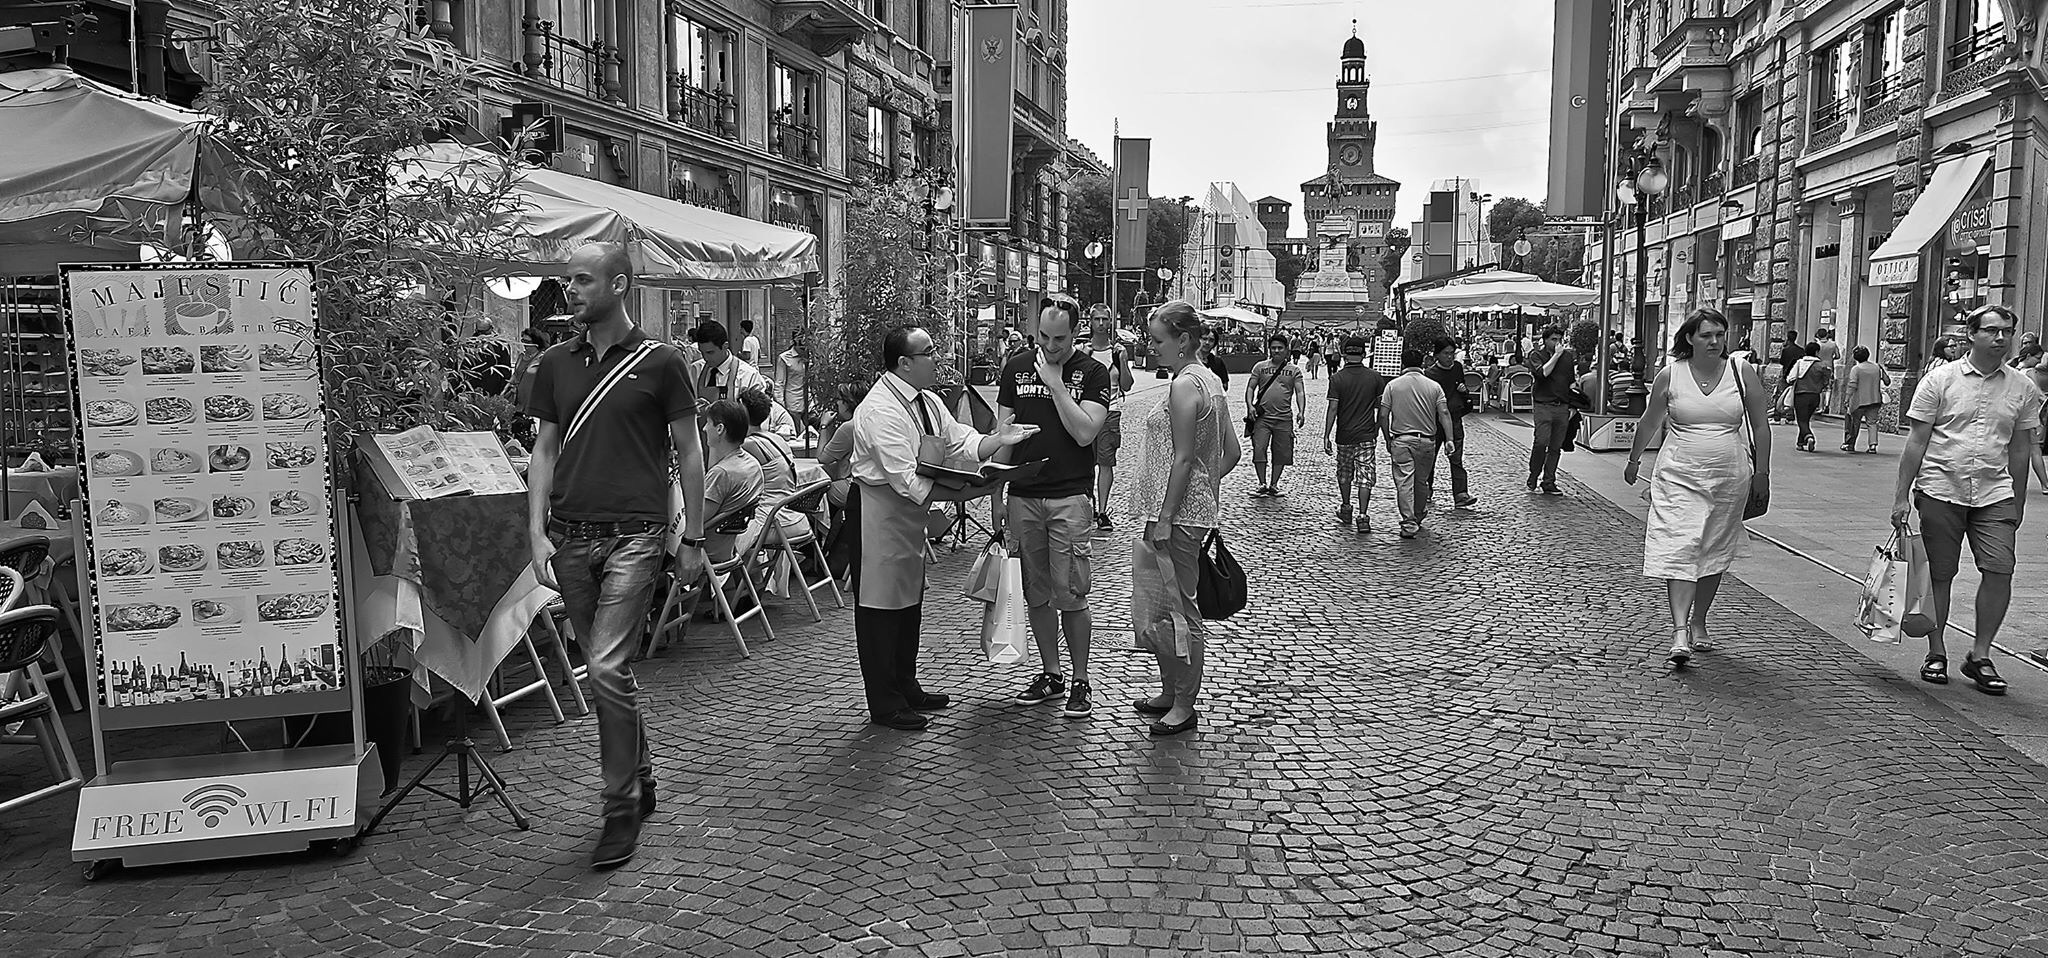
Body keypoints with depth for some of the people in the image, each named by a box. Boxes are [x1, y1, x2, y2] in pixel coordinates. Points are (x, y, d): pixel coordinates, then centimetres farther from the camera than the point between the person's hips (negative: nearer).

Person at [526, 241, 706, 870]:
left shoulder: (659, 362, -2)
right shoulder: (556, 364, 10)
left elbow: (688, 453, 1)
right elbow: (544, 452, 11)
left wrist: (693, 539, 0)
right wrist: (537, 535, 1)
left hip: (633, 534, -5)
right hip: (570, 535, 5)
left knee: (607, 667, -12)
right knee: (603, 668, 12)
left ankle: (622, 807, 1)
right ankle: (641, 778, 30)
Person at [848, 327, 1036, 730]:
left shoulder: (927, 402, 6)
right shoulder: (881, 410, -25)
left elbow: (962, 444, 4)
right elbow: (907, 481, -29)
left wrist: (998, 439, -14)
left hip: (910, 513, 10)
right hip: (878, 513, -10)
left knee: (909, 603, 19)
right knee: (880, 606, 1)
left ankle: (906, 688, 35)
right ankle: (884, 704, 13)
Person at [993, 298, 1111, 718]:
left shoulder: (1092, 373, 0)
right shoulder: (1017, 368, 10)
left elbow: (1085, 432, -13)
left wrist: (1054, 381, -11)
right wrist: (995, 495, 8)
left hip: (1070, 497, -3)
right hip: (1022, 497, 4)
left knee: (1070, 595, -4)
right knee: (1036, 594, 9)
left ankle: (1080, 680, 9)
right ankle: (1050, 674, 22)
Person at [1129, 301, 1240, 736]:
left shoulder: (1184, 386, -16)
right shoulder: (1211, 381, 13)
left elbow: (1183, 458, -20)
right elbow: (1232, 452, 15)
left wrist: (1164, 517, -18)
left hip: (1178, 513, -10)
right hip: (1198, 506, 10)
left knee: (1178, 609, -1)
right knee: (1159, 606, 18)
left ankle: (1185, 707, 8)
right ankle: (1171, 693, 29)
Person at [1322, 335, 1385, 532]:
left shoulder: (1337, 378, -7)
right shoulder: (1375, 377, -1)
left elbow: (1333, 409, -10)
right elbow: (1381, 407, 3)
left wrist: (1326, 436, -7)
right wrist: (1377, 430, 16)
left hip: (1344, 436, 0)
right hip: (1367, 436, 0)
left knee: (1344, 474, 19)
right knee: (1365, 477, 0)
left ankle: (1345, 509, 29)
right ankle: (1363, 516, -7)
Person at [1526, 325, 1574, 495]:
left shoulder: (1569, 356, 11)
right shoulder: (1537, 356, 1)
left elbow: (1574, 382, 19)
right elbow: (1543, 372, -19)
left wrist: (1572, 406, 16)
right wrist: (1556, 354, -13)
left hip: (1563, 407, 4)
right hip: (1544, 406, -4)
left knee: (1555, 448, 5)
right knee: (1541, 442, -16)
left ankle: (1549, 483, 11)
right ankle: (1533, 476, 4)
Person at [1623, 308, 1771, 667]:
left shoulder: (1743, 373, 1)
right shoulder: (1669, 376, -2)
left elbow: (1760, 425, 9)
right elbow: (1649, 422, 12)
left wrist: (1761, 470, 8)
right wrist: (1634, 461, 21)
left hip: (1730, 478, 2)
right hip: (1679, 476, -2)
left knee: (1715, 553, 10)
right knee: (1680, 548, -14)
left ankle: (1698, 623, 25)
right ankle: (1679, 631, -19)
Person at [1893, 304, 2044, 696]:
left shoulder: (2022, 389, 7)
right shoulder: (1941, 380, -1)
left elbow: (2021, 449, 14)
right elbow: (1917, 441, 0)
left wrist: (2018, 503, 14)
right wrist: (1902, 495, -2)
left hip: (1995, 494, 2)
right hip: (1940, 490, -2)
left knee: (2000, 571, -9)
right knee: (1939, 575, 4)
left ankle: (1980, 656, 5)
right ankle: (1936, 653, 17)